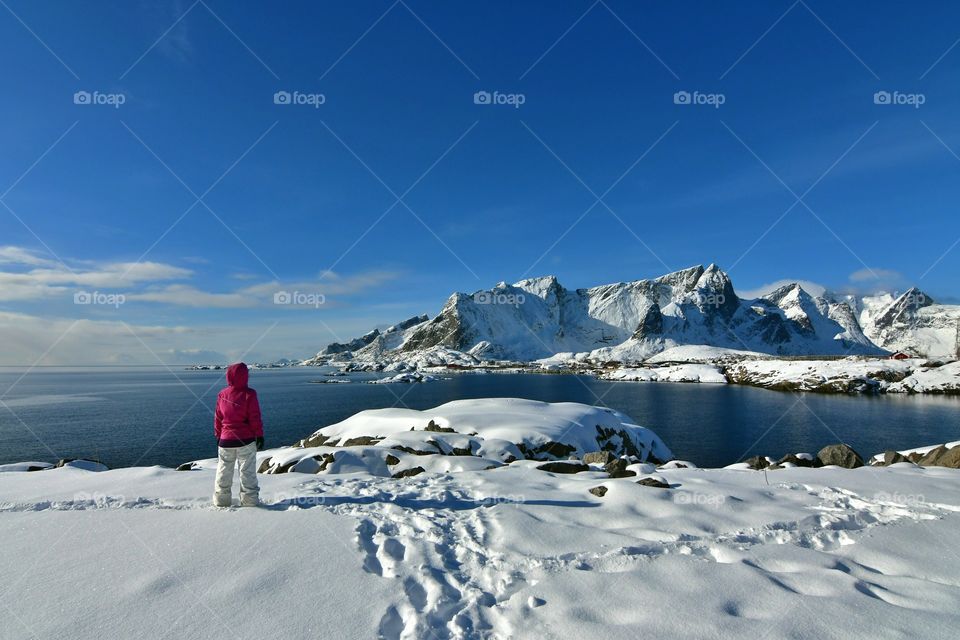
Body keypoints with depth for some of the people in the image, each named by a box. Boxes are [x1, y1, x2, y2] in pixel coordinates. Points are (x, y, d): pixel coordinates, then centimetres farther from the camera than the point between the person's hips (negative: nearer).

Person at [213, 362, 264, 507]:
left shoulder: (222, 394, -1)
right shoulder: (249, 394, -14)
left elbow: (218, 418, 7)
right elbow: (255, 418, -11)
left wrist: (218, 436, 18)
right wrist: (260, 436, -2)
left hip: (225, 441, 3)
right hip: (246, 441, -3)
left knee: (223, 473, 15)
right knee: (247, 473, 6)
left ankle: (221, 501, 23)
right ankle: (250, 501, 10)